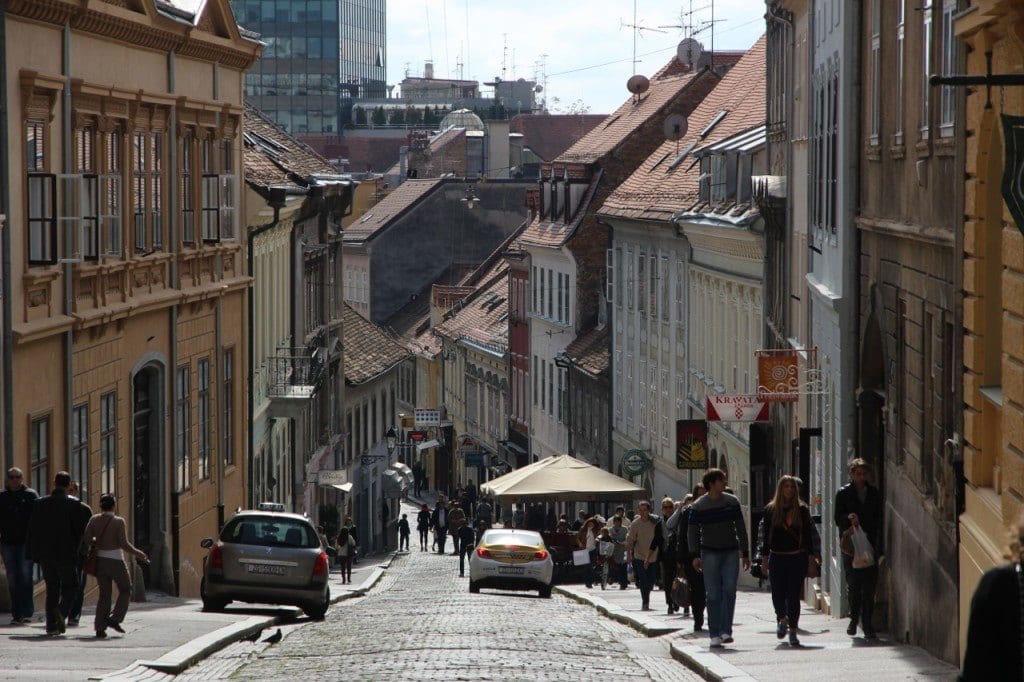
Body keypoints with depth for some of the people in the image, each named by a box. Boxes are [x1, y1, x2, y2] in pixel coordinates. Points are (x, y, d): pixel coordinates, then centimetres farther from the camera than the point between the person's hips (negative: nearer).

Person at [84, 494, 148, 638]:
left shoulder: (94, 520, 0)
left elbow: (87, 538, -4)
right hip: (116, 561, -4)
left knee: (104, 594, 11)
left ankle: (100, 627, 2)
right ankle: (115, 619, 0)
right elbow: (124, 544, -15)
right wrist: (138, 553, -1)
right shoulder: (119, 522, -11)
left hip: (100, 560, 4)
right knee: (125, 591, 15)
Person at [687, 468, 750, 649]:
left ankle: (726, 630, -7)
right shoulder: (698, 506, -3)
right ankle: (714, 635, 0)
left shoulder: (732, 502, 4)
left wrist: (745, 553, 7)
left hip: (730, 552, 2)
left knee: (729, 590, -11)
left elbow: (740, 529, 9)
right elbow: (692, 532, 0)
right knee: (713, 595, -3)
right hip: (709, 553, -2)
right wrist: (695, 555, -10)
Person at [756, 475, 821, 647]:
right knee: (778, 594, 0)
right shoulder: (770, 510, 4)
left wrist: (811, 557, 1)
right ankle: (781, 619, 30)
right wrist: (764, 558, 1)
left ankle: (793, 631, 3)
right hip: (777, 558, 1)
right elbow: (764, 534, 5)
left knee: (793, 595, -3)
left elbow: (809, 534, 6)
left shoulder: (802, 510, 4)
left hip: (797, 558, -1)